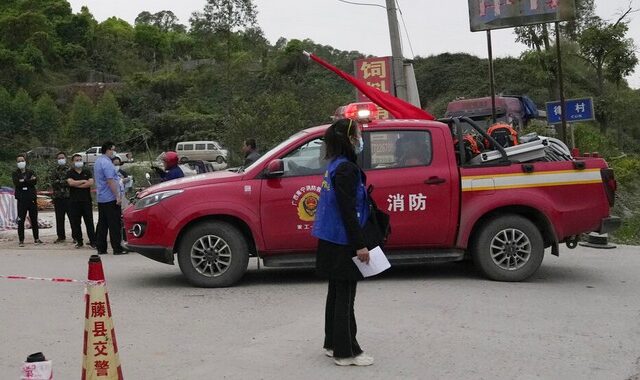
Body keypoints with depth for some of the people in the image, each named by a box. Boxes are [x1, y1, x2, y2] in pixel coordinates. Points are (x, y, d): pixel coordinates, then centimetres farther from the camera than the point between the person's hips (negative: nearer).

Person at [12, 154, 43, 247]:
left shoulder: (31, 172, 11)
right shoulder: (15, 174, 7)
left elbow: (35, 181, -7)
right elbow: (17, 183, -12)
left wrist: (24, 181, -14)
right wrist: (29, 181, -12)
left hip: (32, 198, 2)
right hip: (21, 200, -2)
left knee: (34, 220, 8)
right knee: (21, 221, -4)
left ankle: (36, 238, 18)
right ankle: (21, 240, 2)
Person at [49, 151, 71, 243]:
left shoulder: (70, 169, 5)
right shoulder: (53, 171, 12)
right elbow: (53, 182, -3)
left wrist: (59, 182, -12)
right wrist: (65, 182, -11)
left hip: (68, 196, -3)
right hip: (58, 197, 3)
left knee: (72, 217, -4)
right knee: (59, 218, 8)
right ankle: (61, 236, 18)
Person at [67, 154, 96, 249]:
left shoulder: (87, 172, 11)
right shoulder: (70, 173, 8)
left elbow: (91, 182, -6)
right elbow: (71, 182, -11)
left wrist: (77, 185, -8)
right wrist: (83, 181, -5)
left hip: (86, 200, 0)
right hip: (74, 201, 0)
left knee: (89, 221, -2)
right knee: (75, 223, 2)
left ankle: (93, 241, -2)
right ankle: (79, 241, 11)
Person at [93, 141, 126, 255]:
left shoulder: (97, 161, 15)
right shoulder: (107, 163, -16)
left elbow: (95, 179, 24)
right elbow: (111, 181, -21)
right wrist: (118, 196, -20)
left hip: (101, 198, 10)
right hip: (111, 199, -10)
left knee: (102, 224, 11)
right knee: (114, 224, -6)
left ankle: (101, 248, 12)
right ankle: (117, 248, -4)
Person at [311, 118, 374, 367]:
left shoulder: (335, 166, 11)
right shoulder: (346, 169, -18)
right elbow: (348, 210, -22)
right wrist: (360, 244, -20)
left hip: (333, 241, 10)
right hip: (343, 243, -10)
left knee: (337, 292, 17)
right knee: (345, 295, -3)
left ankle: (333, 344, 26)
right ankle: (346, 352, 3)